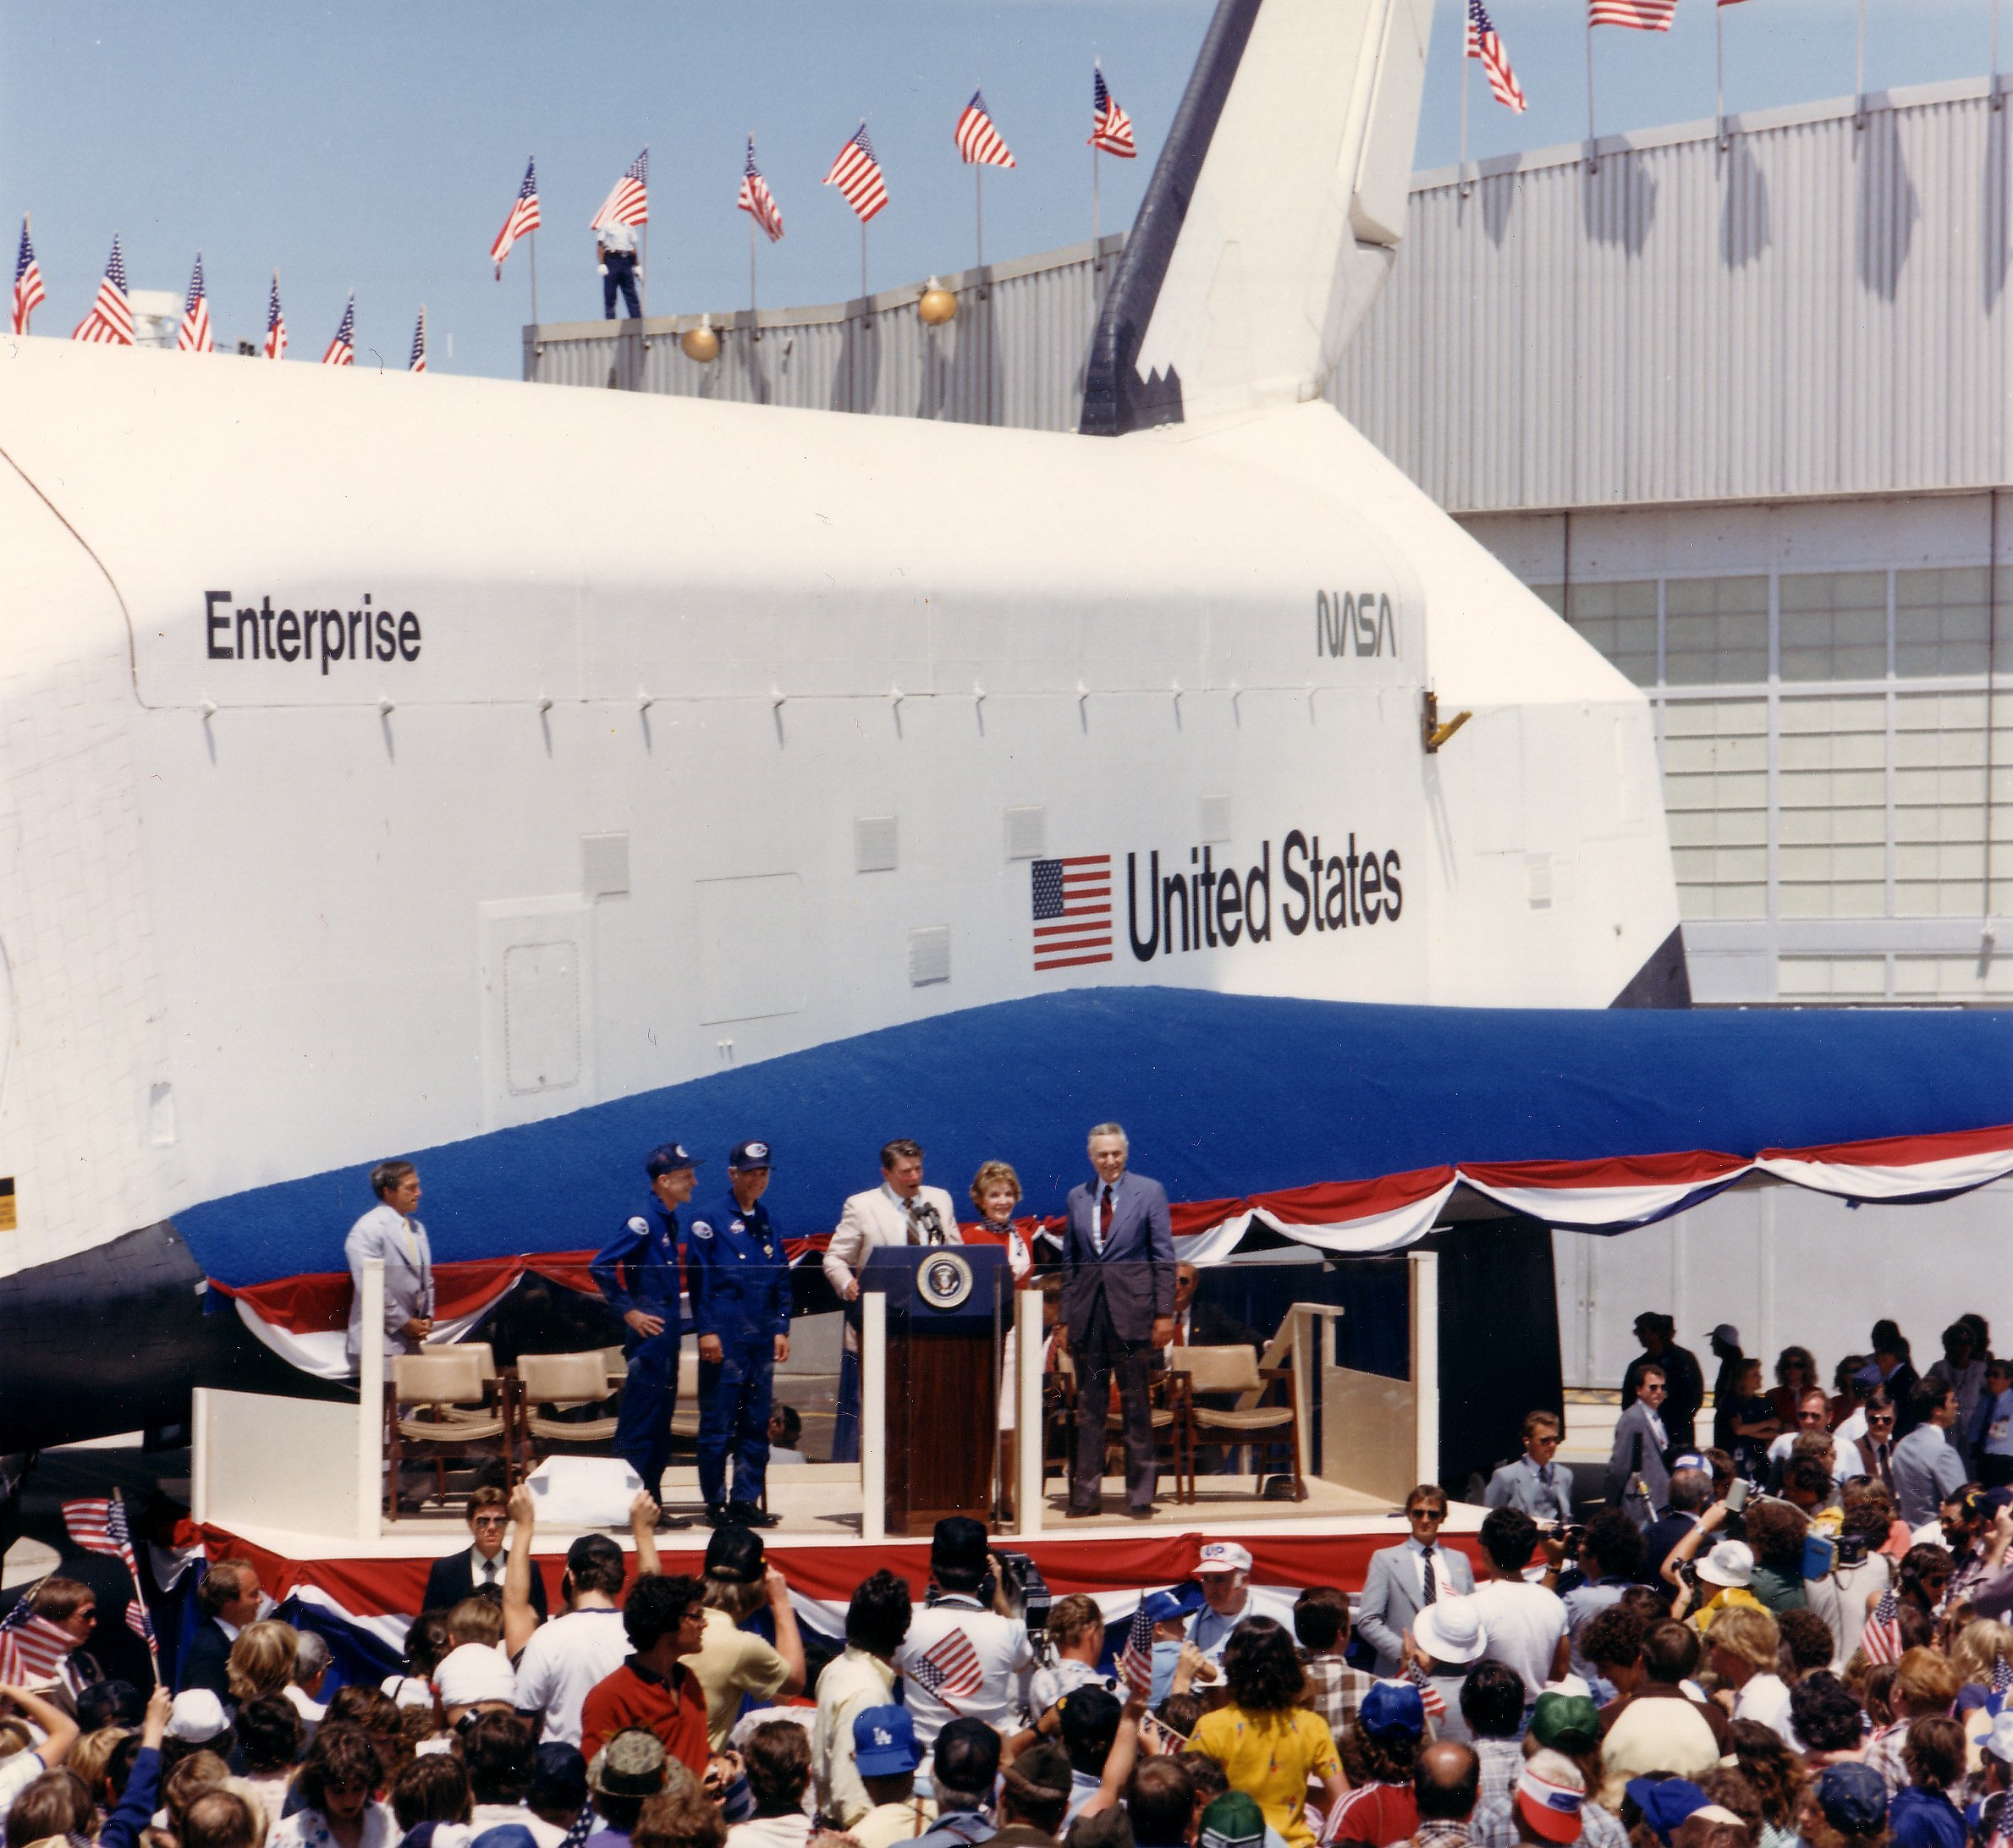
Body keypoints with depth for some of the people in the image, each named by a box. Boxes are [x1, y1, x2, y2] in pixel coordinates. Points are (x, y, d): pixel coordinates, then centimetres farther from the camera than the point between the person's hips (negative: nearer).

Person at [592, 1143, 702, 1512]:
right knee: (638, 1427, -6)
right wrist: (628, 1311, -16)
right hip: (649, 1339, -9)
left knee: (659, 1429, 12)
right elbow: (600, 1267, -20)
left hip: (665, 1340, 9)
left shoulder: (668, 1221, 13)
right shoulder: (645, 1221, -14)